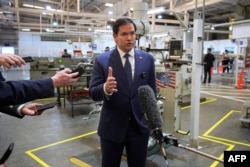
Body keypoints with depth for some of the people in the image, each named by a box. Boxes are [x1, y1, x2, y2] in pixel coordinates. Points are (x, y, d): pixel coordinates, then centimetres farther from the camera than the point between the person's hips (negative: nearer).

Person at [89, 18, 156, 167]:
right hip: (112, 126, -1)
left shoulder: (147, 59, 0)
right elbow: (93, 93, -10)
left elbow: (152, 91, 5)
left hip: (140, 125, 2)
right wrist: (105, 88, -31)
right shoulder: (102, 60, -7)